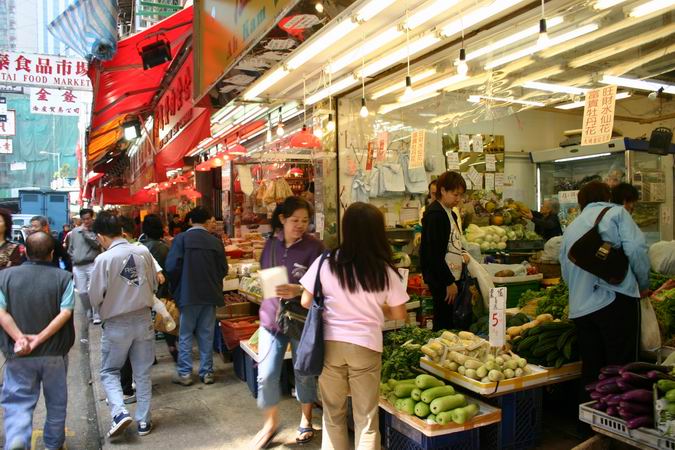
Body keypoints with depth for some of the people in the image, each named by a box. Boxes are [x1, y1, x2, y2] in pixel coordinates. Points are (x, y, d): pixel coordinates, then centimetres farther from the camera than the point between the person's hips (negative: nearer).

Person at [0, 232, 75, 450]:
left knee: (18, 402, 10)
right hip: (54, 352, 0)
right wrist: (39, 338, -16)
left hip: (18, 355, 0)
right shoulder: (63, 277, -8)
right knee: (56, 402, 18)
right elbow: (65, 313, -17)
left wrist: (19, 338, -17)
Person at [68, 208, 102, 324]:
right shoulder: (74, 231, 12)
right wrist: (74, 258, 9)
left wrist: (85, 232, -12)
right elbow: (70, 248, 20)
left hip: (92, 264, -4)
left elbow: (96, 243, -16)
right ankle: (88, 314, 20)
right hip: (78, 266, 4)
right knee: (82, 292, 7)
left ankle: (96, 315, -1)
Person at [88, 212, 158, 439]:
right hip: (143, 320, 3)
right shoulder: (143, 252, -7)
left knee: (109, 371, 17)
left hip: (117, 324, -3)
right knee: (142, 373, 14)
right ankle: (143, 421, 22)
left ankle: (119, 412, 1)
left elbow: (95, 298, -9)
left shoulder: (104, 259, -18)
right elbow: (154, 284, 4)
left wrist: (110, 303, 11)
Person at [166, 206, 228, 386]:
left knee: (185, 335, 9)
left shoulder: (181, 238, -8)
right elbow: (223, 269, 2)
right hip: (210, 294, 2)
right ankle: (207, 372, 18)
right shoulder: (216, 241, -1)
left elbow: (172, 267, -11)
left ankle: (184, 373, 14)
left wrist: (175, 288, 4)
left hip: (188, 294, -2)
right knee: (206, 335, 11)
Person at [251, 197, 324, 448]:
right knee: (266, 375, 4)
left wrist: (298, 291, -29)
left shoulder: (314, 247, -11)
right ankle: (270, 423, 29)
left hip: (302, 319, -3)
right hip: (271, 317, 3)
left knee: (304, 373, 13)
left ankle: (306, 420, 37)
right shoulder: (271, 244, 3)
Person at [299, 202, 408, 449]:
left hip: (330, 344, 1)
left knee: (333, 414, 18)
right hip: (366, 346, -1)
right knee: (366, 419, 12)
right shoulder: (384, 270, -8)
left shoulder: (326, 262, -7)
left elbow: (306, 302, 0)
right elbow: (399, 314, 1)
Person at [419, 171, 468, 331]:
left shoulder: (449, 213, 14)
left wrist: (461, 253, 7)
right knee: (443, 323, -4)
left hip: (452, 276, 10)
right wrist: (449, 282, -17)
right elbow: (434, 254, -20)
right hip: (441, 280, -10)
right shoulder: (435, 214, -16)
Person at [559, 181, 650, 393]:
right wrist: (643, 285, 3)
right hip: (616, 299, -5)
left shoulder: (570, 228, 20)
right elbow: (635, 250, -10)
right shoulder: (616, 213, 5)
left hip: (580, 308, 5)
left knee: (591, 372, 12)